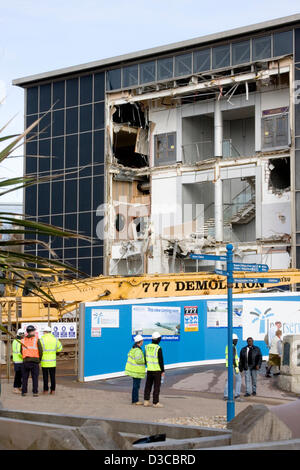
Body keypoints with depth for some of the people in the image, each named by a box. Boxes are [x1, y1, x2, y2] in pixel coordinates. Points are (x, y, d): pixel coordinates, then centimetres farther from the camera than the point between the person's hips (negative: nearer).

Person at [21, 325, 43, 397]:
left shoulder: (23, 340, 8)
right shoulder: (36, 340, -2)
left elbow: (21, 351, 10)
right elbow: (40, 351, -5)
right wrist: (39, 359, 10)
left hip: (25, 361, 3)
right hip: (35, 361, -3)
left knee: (25, 377, 9)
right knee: (35, 377, 2)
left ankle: (24, 392, 7)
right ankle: (35, 392, -1)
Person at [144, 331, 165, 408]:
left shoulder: (147, 347, 2)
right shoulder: (158, 348, -17)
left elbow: (145, 358, 11)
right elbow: (161, 361, -15)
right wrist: (163, 371, -7)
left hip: (149, 370, 6)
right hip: (157, 370, -6)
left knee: (148, 385, 13)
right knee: (156, 387, 1)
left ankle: (146, 401, 13)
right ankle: (155, 403, 3)